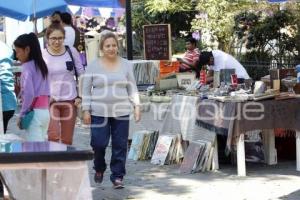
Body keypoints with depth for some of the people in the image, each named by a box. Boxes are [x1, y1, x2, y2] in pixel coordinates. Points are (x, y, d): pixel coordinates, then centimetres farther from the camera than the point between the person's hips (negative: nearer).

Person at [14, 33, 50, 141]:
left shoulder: (27, 66, -9)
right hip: (45, 112, 8)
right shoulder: (41, 65, 14)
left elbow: (29, 93, -17)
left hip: (34, 112, -8)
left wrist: (22, 115, -9)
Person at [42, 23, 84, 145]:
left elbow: (81, 74, 7)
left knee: (67, 139, 7)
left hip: (70, 100, 2)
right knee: (53, 136, -15)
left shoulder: (71, 51, 0)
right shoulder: (42, 54, -4)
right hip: (49, 100, -2)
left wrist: (80, 96, 2)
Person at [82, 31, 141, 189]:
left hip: (121, 112, 2)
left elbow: (132, 88, 11)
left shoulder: (125, 65, 7)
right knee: (99, 143, -4)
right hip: (99, 112, -2)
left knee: (120, 145, 1)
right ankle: (99, 169, 24)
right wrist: (86, 110, -3)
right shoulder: (93, 66, 1)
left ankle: (117, 176, 11)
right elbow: (86, 90, 3)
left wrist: (136, 106, 3)